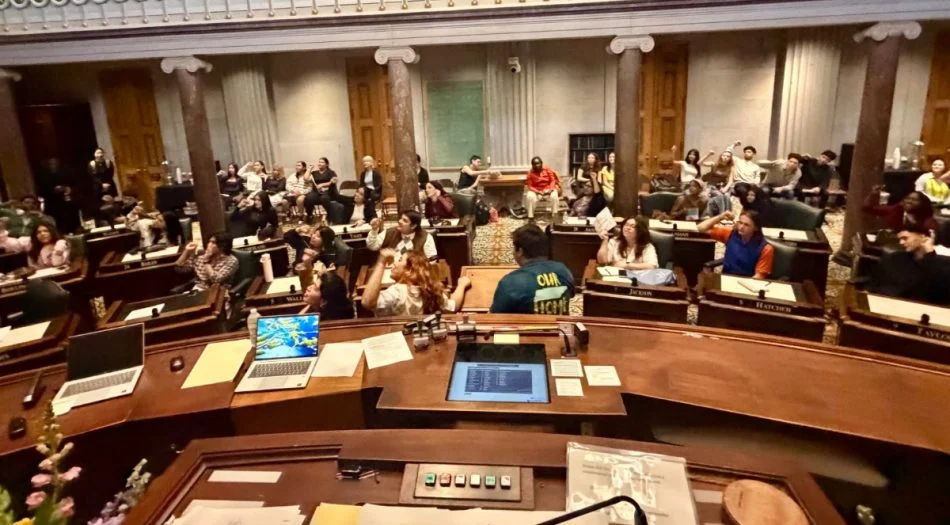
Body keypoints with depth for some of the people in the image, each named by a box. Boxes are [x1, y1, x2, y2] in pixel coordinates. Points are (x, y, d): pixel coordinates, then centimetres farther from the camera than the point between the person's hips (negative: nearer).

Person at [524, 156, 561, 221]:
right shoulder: (530, 173, -7)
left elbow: (553, 181, -2)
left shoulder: (548, 170, -4)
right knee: (530, 197, -32)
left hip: (548, 190, 1)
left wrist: (550, 189, -20)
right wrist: (539, 192, -21)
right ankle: (530, 217, -24)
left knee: (554, 196, -32)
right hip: (536, 191, 0)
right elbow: (529, 186, -7)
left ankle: (555, 215, -20)